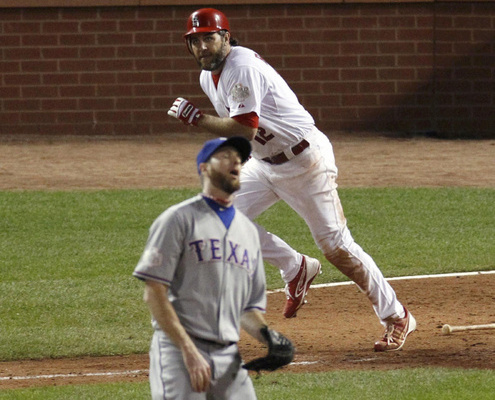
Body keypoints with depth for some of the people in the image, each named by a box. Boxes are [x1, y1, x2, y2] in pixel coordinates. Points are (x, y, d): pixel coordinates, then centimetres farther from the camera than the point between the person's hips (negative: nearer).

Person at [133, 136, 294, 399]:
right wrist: (189, 352, -16)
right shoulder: (179, 219, -1)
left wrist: (266, 334, 1)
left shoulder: (248, 230, 20)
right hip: (178, 350, -6)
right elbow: (154, 292, -8)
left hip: (229, 358, 6)